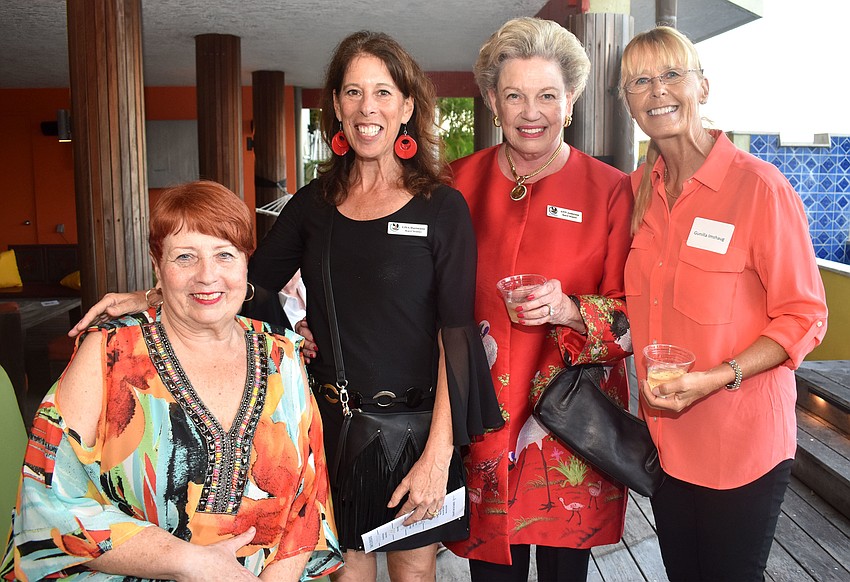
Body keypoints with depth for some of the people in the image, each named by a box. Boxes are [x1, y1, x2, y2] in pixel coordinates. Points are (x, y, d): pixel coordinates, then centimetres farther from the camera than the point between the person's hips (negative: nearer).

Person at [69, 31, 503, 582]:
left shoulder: (443, 207, -8)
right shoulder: (314, 204, 3)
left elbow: (456, 333, -11)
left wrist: (438, 453, -16)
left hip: (413, 425, -3)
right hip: (331, 420, 3)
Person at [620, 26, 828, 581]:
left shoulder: (759, 186, -16)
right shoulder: (638, 190, 3)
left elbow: (805, 317, -12)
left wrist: (717, 378, -24)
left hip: (743, 445, -5)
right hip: (665, 434, 5)